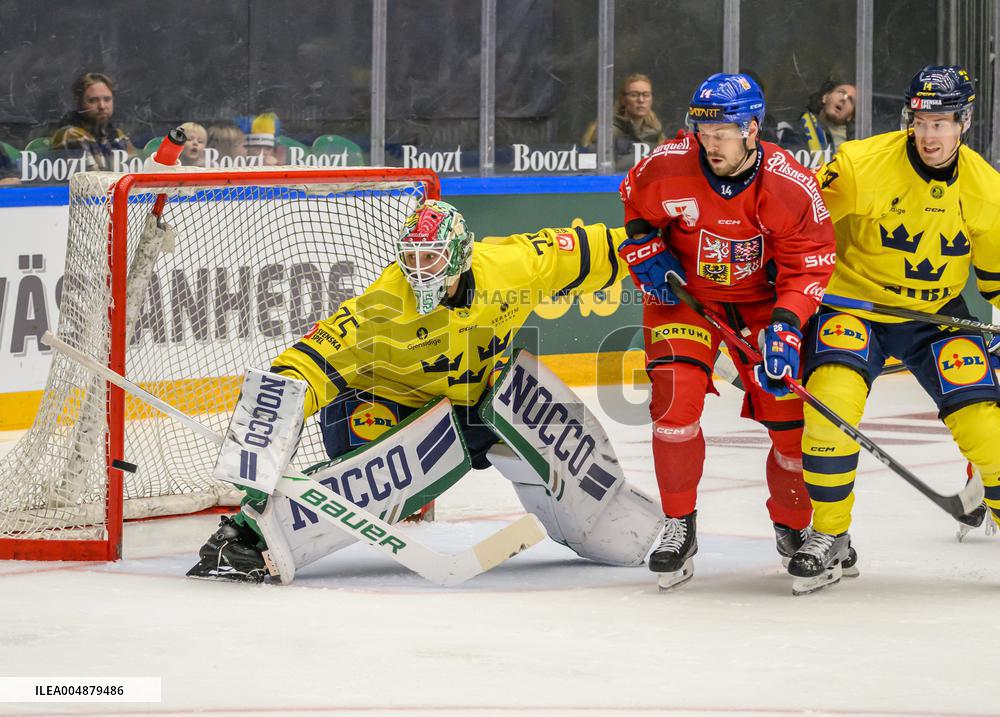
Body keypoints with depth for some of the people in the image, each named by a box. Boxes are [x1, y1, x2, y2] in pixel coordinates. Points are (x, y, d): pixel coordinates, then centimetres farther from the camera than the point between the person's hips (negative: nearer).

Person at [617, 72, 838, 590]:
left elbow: (808, 265, -16)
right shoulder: (668, 166, -20)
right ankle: (679, 528, -8)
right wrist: (646, 253, -9)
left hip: (763, 298, 0)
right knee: (676, 397, -21)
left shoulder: (791, 187, -23)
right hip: (683, 293, 0)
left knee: (792, 416, -3)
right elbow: (633, 203, 4)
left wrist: (785, 326, -28)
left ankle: (792, 527, 22)